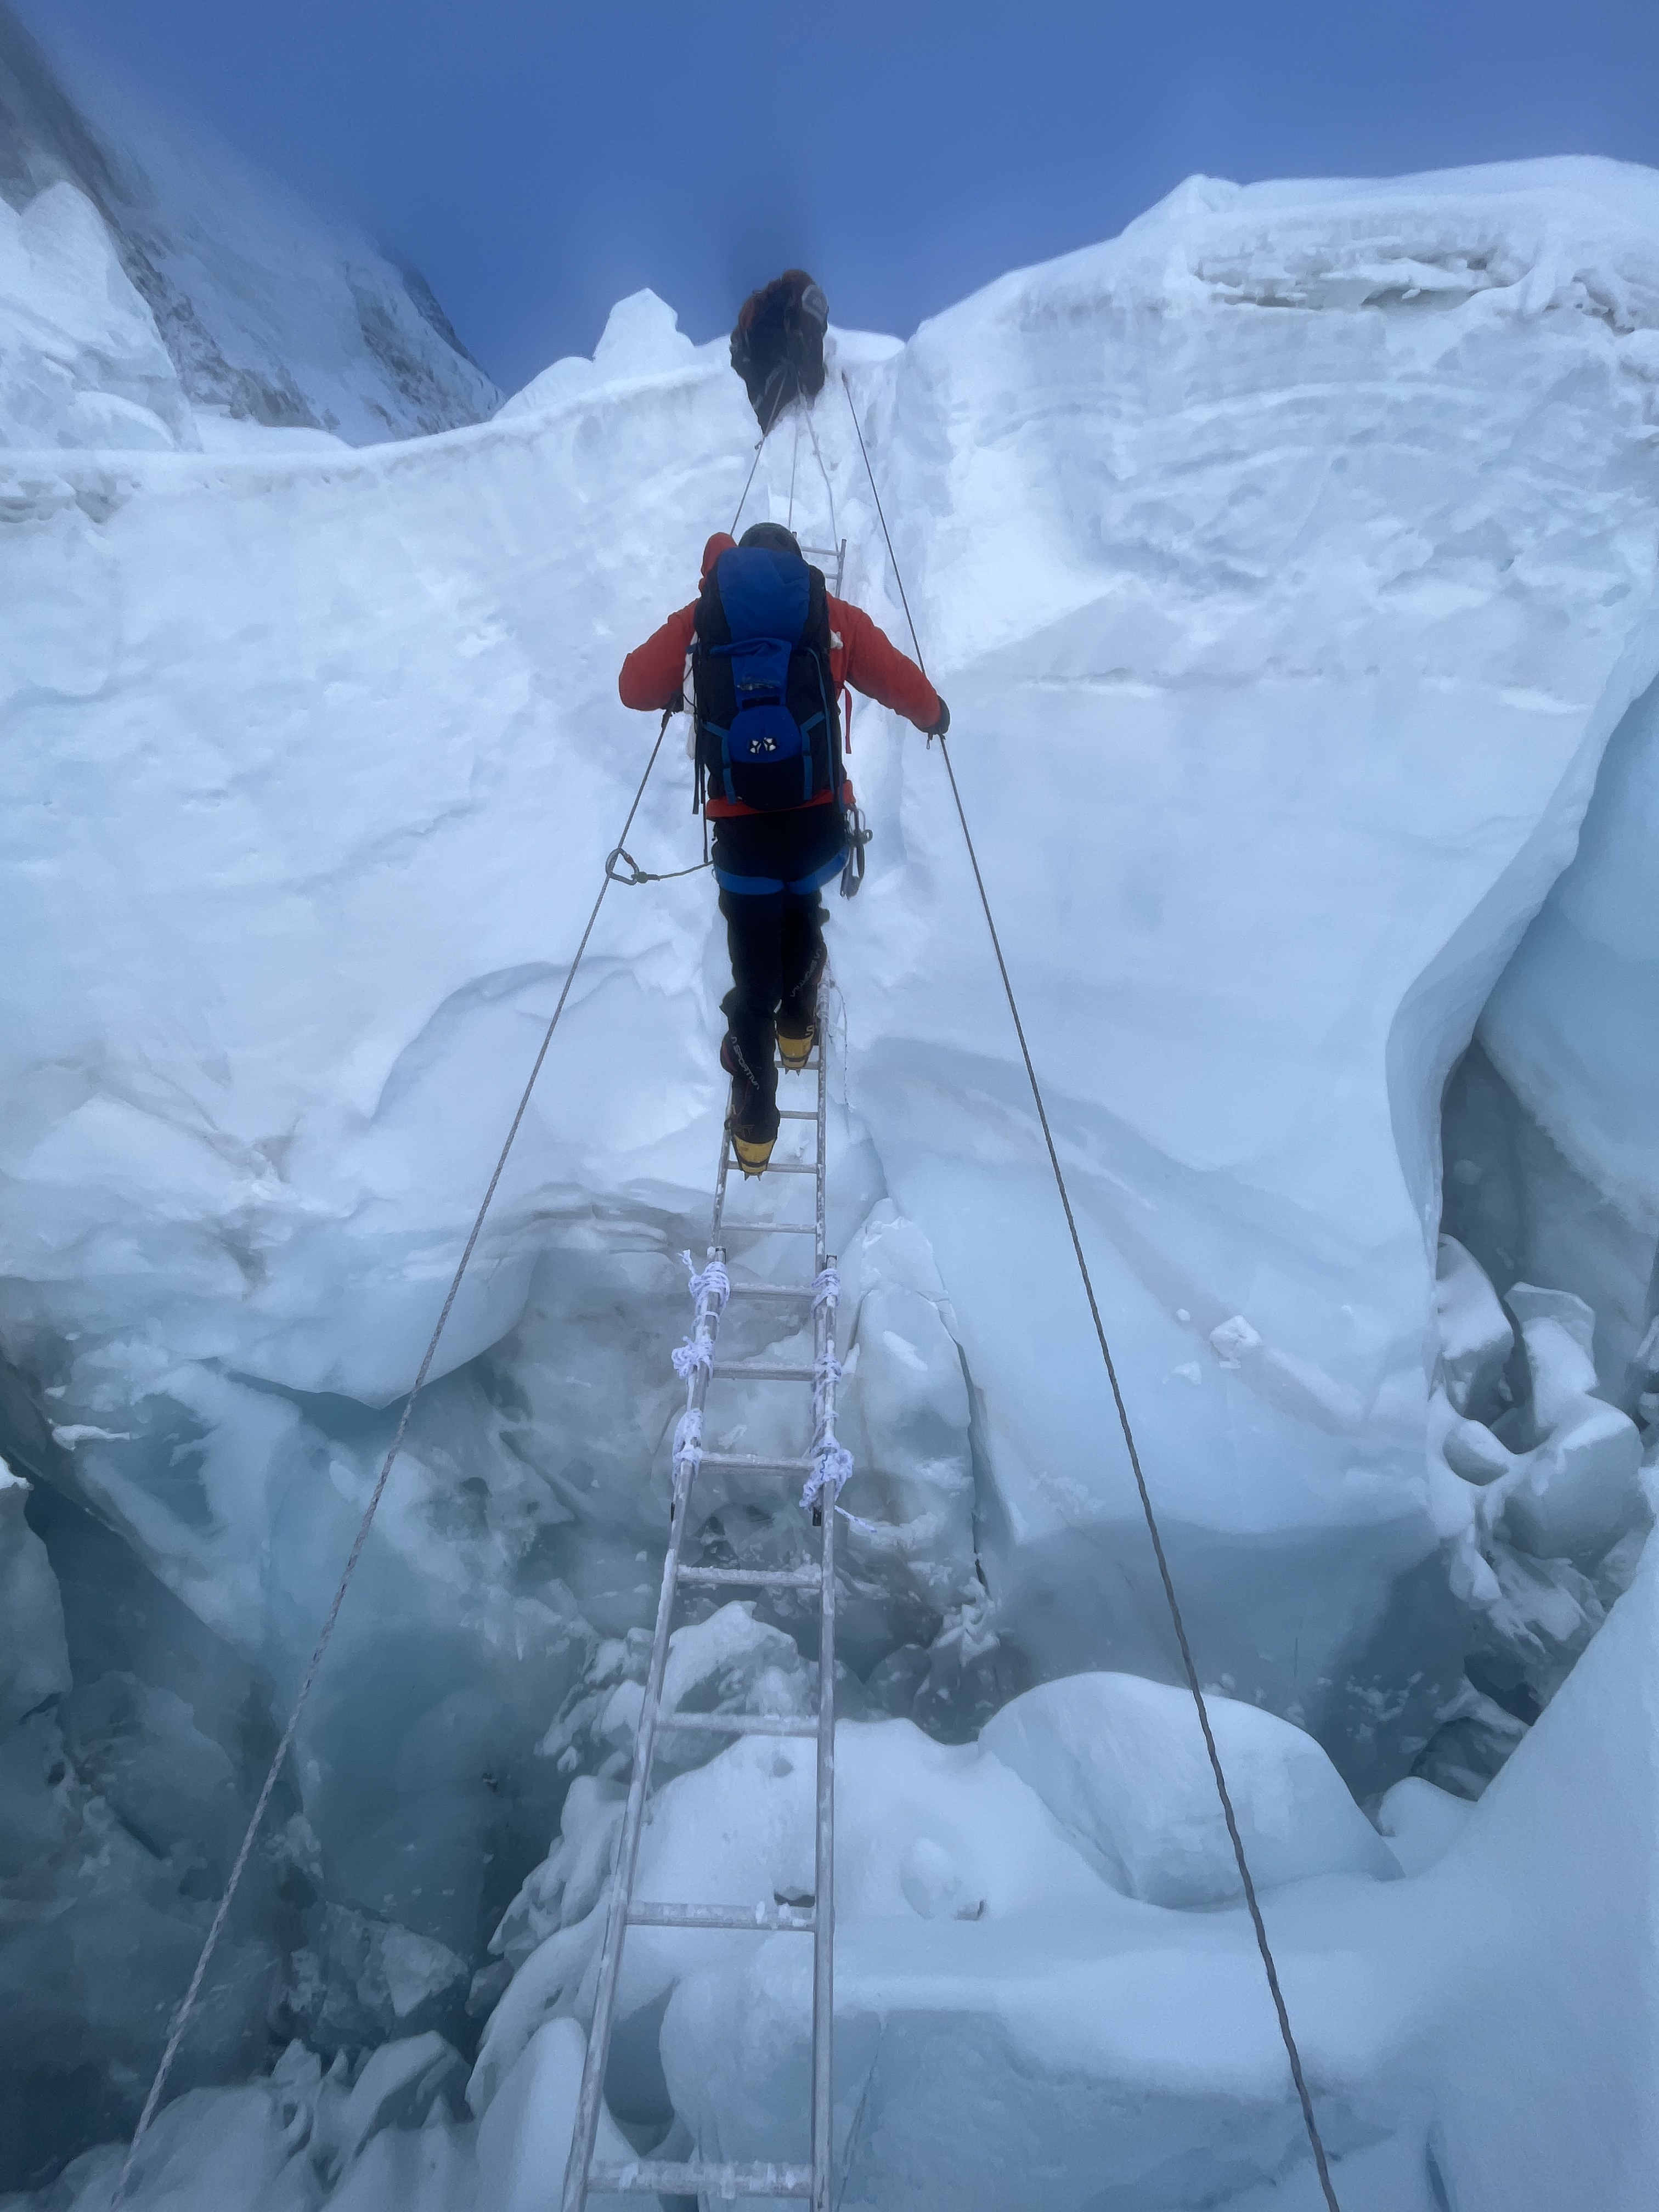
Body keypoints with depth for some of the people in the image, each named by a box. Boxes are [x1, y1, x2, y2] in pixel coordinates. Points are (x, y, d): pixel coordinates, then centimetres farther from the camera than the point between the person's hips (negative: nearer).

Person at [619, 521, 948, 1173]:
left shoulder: (696, 622, 8)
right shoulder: (834, 618, 7)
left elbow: (633, 688, 13)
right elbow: (901, 680, 12)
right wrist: (934, 714, 34)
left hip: (741, 832, 0)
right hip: (818, 824, 1)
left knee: (753, 978, 11)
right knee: (802, 916, 33)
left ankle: (755, 1120, 14)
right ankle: (798, 1027, 50)